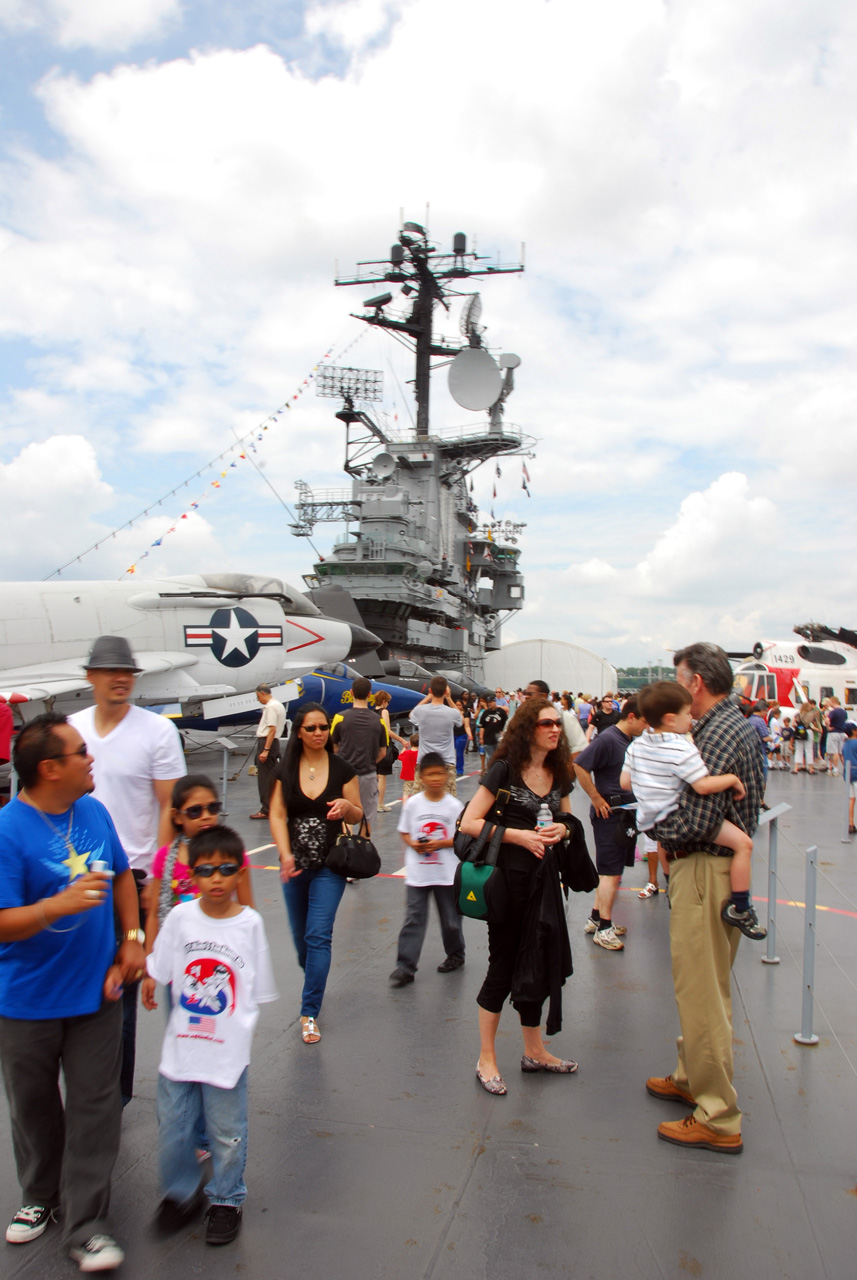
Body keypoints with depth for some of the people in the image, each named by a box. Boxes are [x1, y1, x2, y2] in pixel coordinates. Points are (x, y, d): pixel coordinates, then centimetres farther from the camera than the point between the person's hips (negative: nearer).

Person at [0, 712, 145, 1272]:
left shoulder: (94, 812, -3)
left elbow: (121, 875, 13)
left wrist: (132, 938, 6)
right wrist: (62, 904, -37)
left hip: (95, 992, 3)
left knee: (95, 1109, 7)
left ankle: (86, 1226, 21)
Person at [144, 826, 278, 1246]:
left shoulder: (250, 923, -10)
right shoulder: (180, 918, -7)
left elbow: (255, 990, -2)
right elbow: (158, 971, 6)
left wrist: (237, 1029, -1)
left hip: (227, 1050, -2)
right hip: (180, 1046, 2)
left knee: (226, 1132, 12)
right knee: (172, 1128, 13)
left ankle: (226, 1200, 35)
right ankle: (181, 1193, 38)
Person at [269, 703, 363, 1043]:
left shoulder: (342, 768, -5)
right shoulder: (286, 769, -1)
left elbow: (357, 816, 2)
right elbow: (277, 815, -3)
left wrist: (346, 806, -21)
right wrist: (285, 854, -17)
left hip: (330, 865, -2)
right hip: (295, 864, 3)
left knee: (319, 935, -8)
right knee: (300, 934, 15)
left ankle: (309, 1013, 0)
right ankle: (313, 980, 44)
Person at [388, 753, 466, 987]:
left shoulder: (454, 805, -7)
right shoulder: (412, 804, -3)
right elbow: (404, 833, 5)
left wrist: (440, 844, -18)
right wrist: (413, 844, -15)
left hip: (447, 873, 0)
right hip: (417, 873, 0)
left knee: (451, 919, 15)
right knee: (413, 919, 1)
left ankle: (455, 955, 37)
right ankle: (405, 966, 4)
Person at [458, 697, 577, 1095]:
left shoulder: (558, 773, 6)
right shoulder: (505, 770, -13)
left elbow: (566, 820, 19)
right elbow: (468, 823, -16)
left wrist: (561, 830, -4)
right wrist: (518, 835, -21)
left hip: (543, 876, 6)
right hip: (508, 877, -6)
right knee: (503, 966, 4)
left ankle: (534, 1051, 32)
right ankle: (486, 1059, 20)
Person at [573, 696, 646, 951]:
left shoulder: (630, 740, 9)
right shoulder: (608, 739, -19)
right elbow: (579, 766, -25)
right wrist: (596, 798, -20)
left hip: (625, 812, 9)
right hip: (609, 812, -9)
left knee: (608, 870, 17)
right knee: (611, 872, -3)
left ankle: (596, 918, 28)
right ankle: (604, 929, 5)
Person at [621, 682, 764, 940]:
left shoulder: (637, 745, 5)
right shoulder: (681, 749, -18)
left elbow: (624, 782, 11)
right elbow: (704, 785, -23)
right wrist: (733, 779, -8)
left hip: (648, 822, 9)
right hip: (674, 820, -9)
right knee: (743, 843, -7)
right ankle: (739, 907, -2)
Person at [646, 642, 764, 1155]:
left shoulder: (718, 734, -21)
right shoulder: (739, 724, 11)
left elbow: (693, 822, -28)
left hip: (705, 870, -11)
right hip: (727, 862, 11)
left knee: (702, 992, -1)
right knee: (705, 986, 22)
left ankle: (719, 1118, 10)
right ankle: (693, 1078, 38)